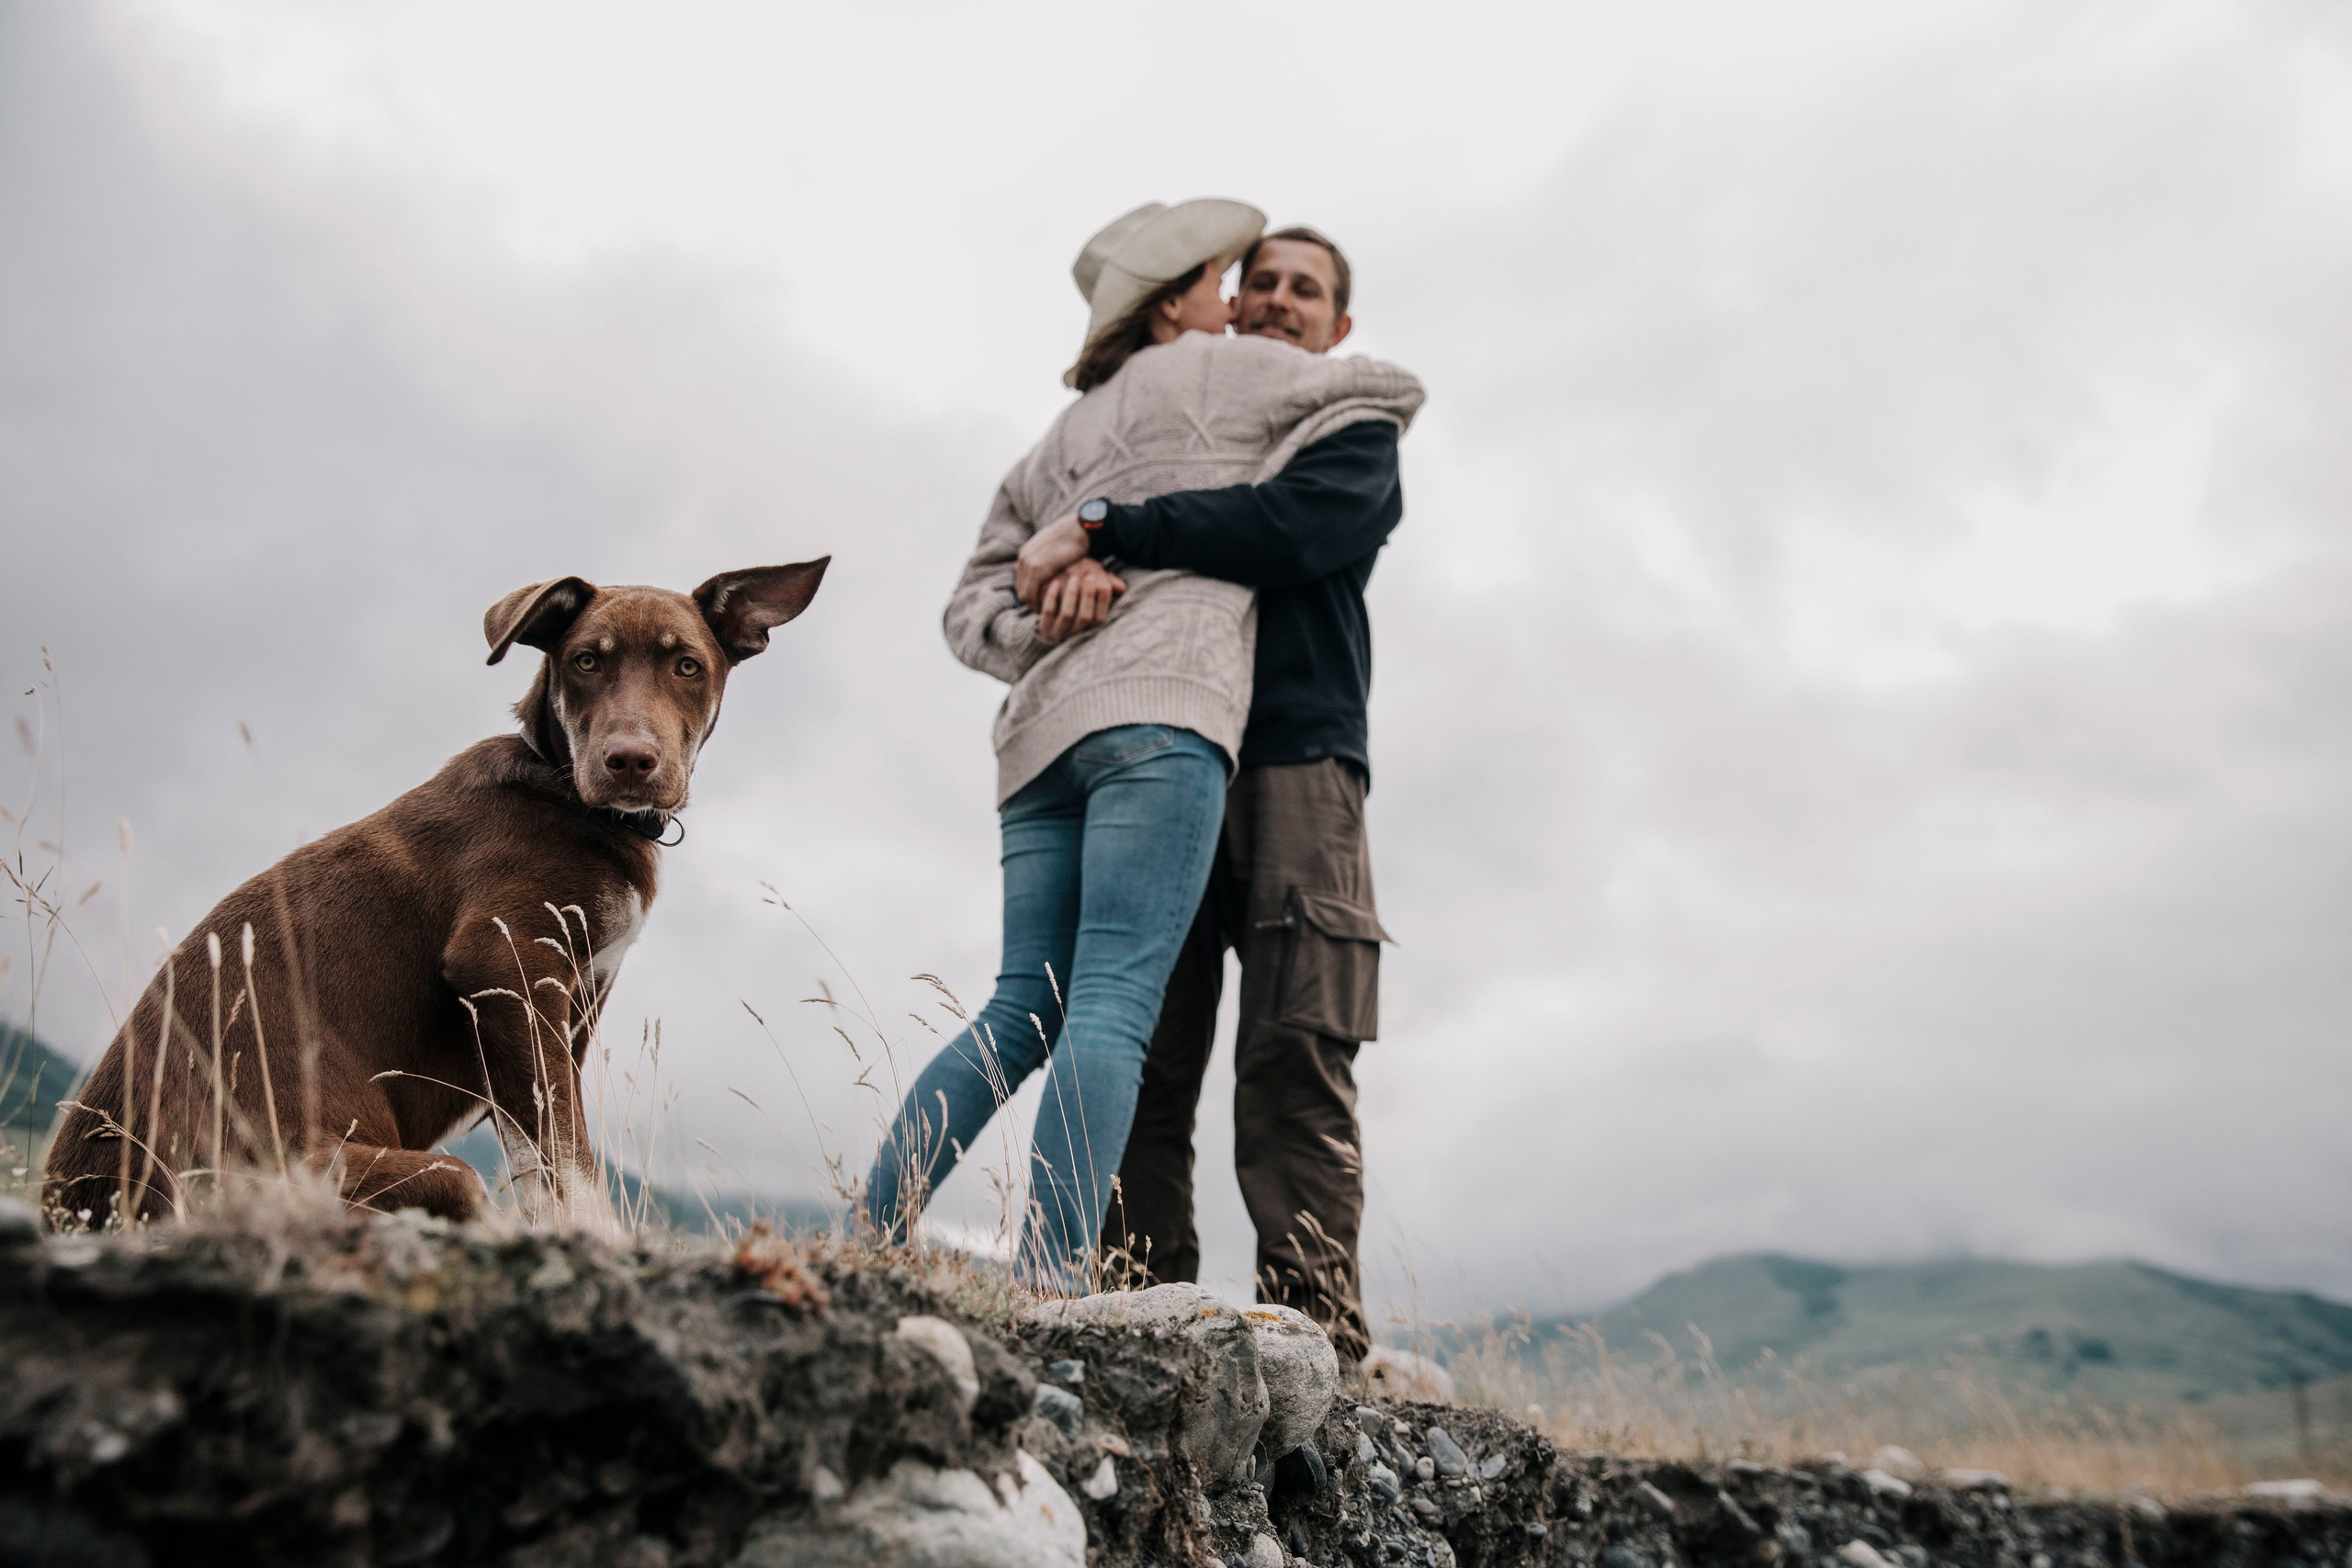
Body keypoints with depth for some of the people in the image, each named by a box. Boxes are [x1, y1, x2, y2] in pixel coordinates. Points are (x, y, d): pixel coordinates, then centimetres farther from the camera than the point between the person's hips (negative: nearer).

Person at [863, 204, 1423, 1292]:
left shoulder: (1058, 443, 31)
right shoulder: (1212, 370, 13)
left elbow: (973, 609, 23)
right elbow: (1390, 391, 21)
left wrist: (1045, 620, 4)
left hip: (1045, 724, 8)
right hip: (1161, 706, -7)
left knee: (1023, 1011, 5)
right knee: (1112, 1001, -17)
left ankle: (868, 1236, -1)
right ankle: (1050, 1280, -24)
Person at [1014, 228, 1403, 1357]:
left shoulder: (1357, 436, 15)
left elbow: (1286, 527, -8)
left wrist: (1102, 531, -10)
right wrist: (1083, 570, -4)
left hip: (1294, 765, -3)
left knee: (1294, 1066, -11)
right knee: (1139, 1065, -6)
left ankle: (1313, 1335, -11)